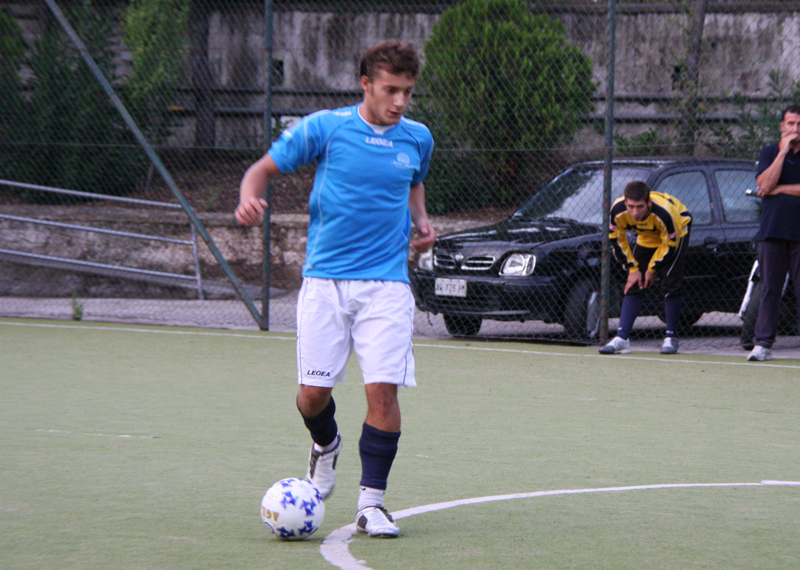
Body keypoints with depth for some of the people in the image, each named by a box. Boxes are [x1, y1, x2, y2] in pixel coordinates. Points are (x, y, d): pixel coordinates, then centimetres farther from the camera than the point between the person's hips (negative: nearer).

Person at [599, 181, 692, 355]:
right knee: (634, 285, -7)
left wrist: (653, 269, -15)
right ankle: (621, 339, -11)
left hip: (676, 232, -4)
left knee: (670, 284, -16)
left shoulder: (664, 212, -40)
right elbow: (616, 240, -11)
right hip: (646, 238, 4)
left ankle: (671, 338, -5)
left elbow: (670, 244, -23)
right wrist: (632, 268, -11)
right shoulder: (617, 210, -30)